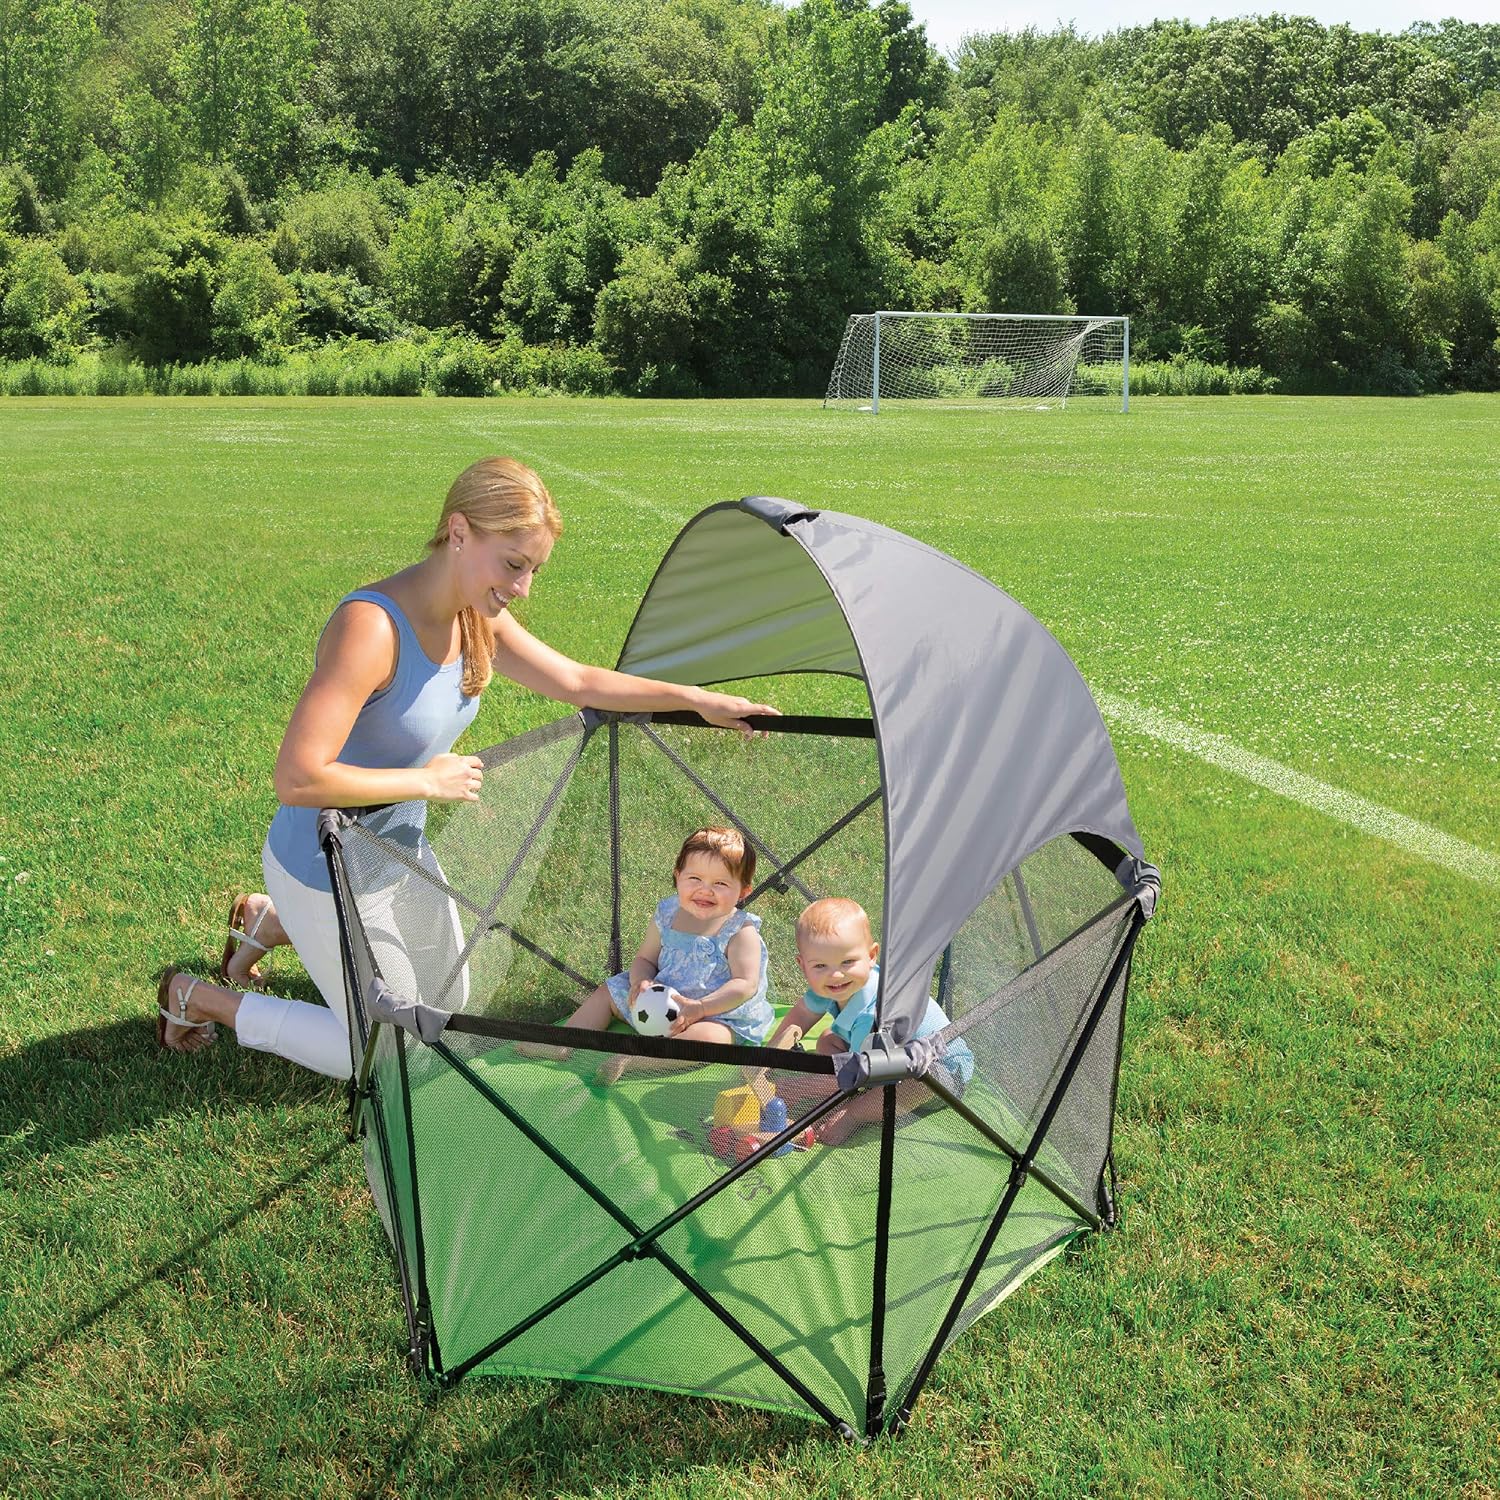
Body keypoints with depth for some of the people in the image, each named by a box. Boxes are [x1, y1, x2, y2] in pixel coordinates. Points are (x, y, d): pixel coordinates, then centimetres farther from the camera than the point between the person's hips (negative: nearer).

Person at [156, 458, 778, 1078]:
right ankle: (199, 998, 20)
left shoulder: (475, 617, -8)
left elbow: (578, 682, 5)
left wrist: (696, 698, 3)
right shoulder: (371, 626, -34)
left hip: (400, 853, 8)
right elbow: (297, 779, -38)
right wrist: (428, 781, -28)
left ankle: (274, 923, 35)